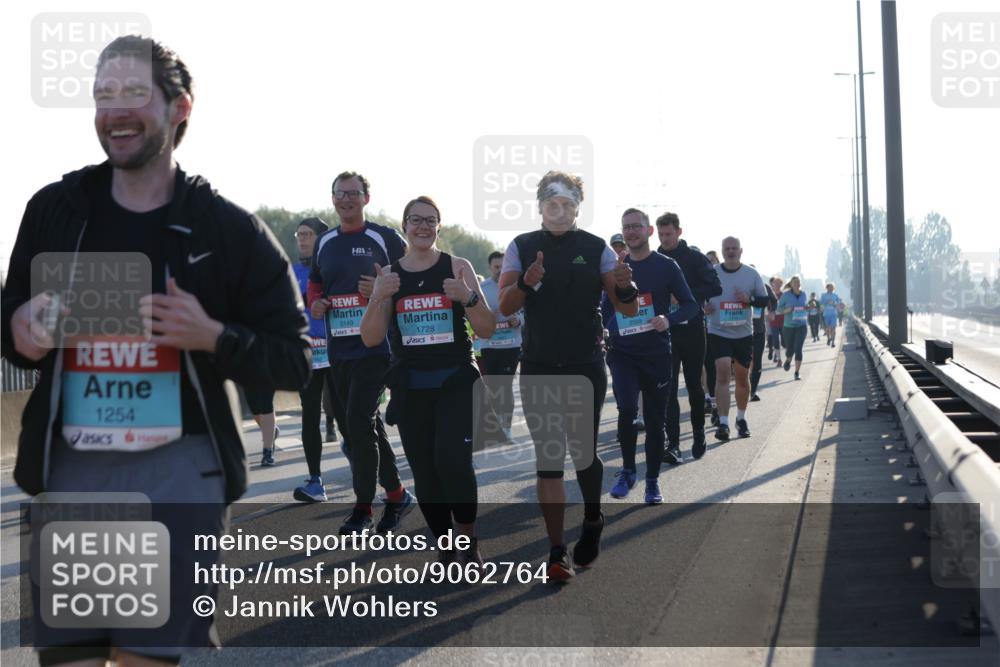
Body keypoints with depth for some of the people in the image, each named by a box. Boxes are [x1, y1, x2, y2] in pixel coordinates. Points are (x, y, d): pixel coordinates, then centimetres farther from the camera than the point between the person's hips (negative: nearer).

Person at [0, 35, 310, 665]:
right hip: (71, 464, 3)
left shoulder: (229, 227, -1)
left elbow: (294, 359, 0)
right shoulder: (54, 209, 8)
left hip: (180, 464, -3)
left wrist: (213, 337, -17)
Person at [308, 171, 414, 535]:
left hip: (375, 346, -6)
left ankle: (363, 506, -1)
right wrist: (315, 302, 4)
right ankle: (396, 494, 26)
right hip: (338, 349, 6)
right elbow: (315, 282, 25)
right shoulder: (324, 242, 14)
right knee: (367, 425, 12)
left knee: (358, 423, -13)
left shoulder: (385, 238, -2)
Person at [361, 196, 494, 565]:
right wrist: (379, 298, -15)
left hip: (456, 379, -3)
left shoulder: (458, 267, 1)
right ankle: (447, 546, 22)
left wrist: (468, 297, -21)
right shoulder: (388, 275, 7)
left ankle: (468, 539, 2)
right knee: (424, 471, 5)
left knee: (453, 460, -20)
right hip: (410, 384, 3)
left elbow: (487, 330, -3)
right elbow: (371, 339, 1)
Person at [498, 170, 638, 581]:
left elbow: (628, 310, -1)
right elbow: (504, 307, -5)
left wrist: (624, 288, -24)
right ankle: (557, 551, 4)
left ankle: (592, 520, 32)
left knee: (583, 452, 3)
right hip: (538, 369, 1)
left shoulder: (596, 249, 1)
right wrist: (526, 284, -26)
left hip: (586, 367, -1)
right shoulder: (521, 248, 3)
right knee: (548, 460, -1)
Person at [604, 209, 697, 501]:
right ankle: (628, 470, 2)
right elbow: (605, 307, 15)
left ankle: (653, 480, 18)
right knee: (627, 409, -17)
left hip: (656, 353, -1)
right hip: (622, 352, 1)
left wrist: (669, 319, -20)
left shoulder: (666, 266, -2)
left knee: (655, 418, 5)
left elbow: (691, 305, -1)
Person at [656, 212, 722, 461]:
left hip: (692, 329, -1)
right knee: (668, 387, -5)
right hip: (665, 331, 1)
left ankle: (698, 434, 28)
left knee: (694, 384, 10)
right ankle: (673, 443, -7)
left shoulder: (695, 258, -1)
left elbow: (715, 288, -8)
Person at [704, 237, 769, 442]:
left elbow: (765, 300, 5)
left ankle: (741, 418, 31)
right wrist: (702, 307, -11)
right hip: (718, 332, -2)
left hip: (744, 333, 2)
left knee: (742, 376, 11)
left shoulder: (752, 274, 3)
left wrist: (750, 299, -15)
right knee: (723, 371, -17)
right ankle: (723, 423, -17)